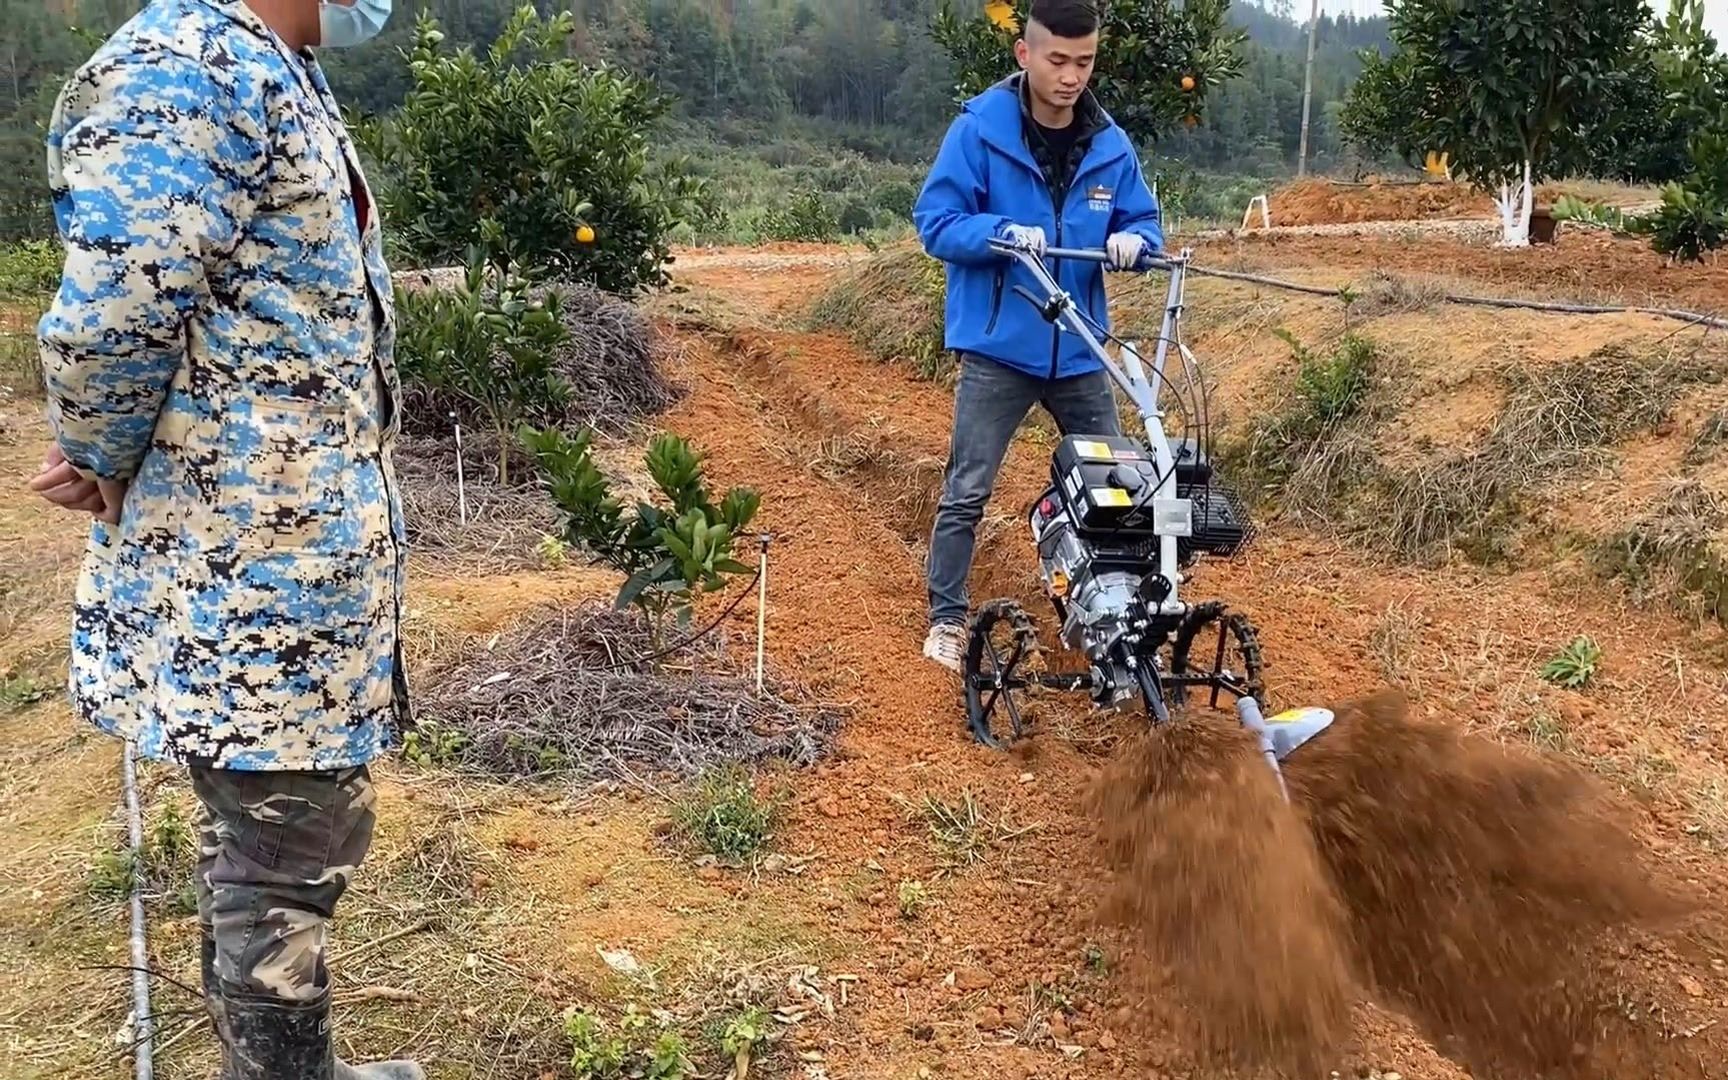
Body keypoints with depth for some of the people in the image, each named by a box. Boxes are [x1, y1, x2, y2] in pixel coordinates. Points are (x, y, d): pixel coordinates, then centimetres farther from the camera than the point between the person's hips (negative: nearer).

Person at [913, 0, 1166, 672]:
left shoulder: (1111, 146, 3)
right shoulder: (979, 130, -9)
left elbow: (1144, 223, 10)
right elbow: (935, 221, -10)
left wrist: (1132, 240, -14)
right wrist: (1003, 233, -26)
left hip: (1079, 353, 5)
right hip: (998, 348, -4)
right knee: (967, 492, 0)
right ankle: (947, 618, 14)